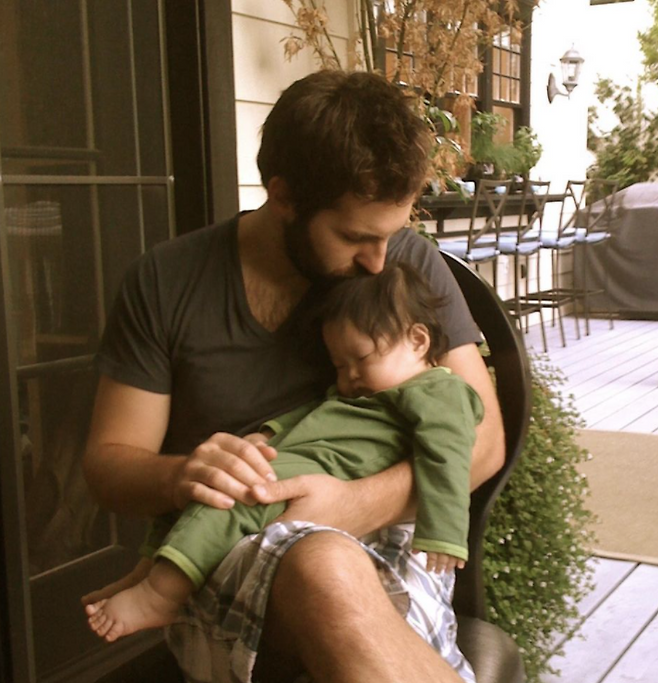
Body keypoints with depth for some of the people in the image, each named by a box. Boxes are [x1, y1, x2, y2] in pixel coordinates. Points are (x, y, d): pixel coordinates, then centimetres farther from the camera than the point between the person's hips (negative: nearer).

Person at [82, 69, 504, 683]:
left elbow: (482, 436, 0)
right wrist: (179, 476, -21)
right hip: (218, 578, -1)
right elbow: (107, 460, 4)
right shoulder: (165, 285, 0)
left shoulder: (412, 265, 2)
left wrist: (360, 504, -19)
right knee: (325, 566, -37)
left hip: (375, 553, 2)